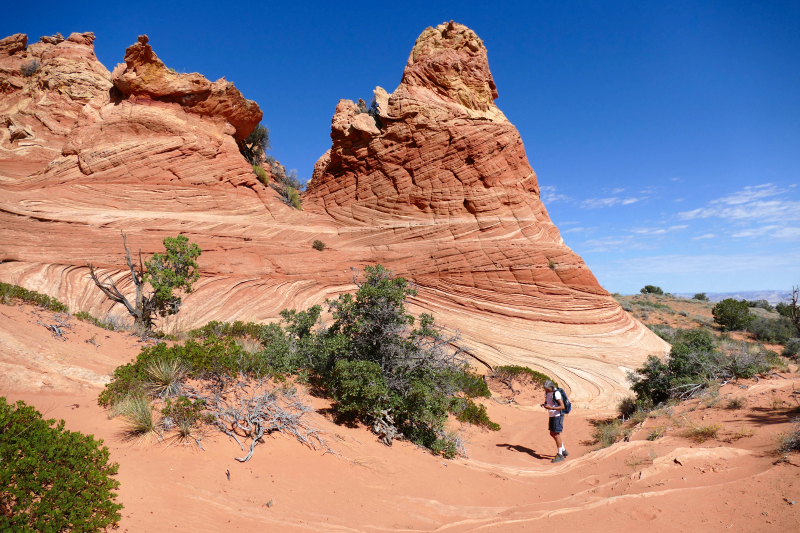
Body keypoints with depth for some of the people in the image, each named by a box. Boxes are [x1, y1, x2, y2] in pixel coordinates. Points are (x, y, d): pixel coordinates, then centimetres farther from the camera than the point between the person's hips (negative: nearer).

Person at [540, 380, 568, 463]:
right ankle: (563, 450, 31)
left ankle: (560, 455, 6)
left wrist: (551, 408, -33)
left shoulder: (556, 393, -21)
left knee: (557, 435, -5)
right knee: (552, 434, 16)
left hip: (558, 416, -9)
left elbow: (562, 406, -23)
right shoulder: (547, 392, 5)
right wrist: (544, 404, -9)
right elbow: (546, 402, 15)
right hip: (552, 416, 9)